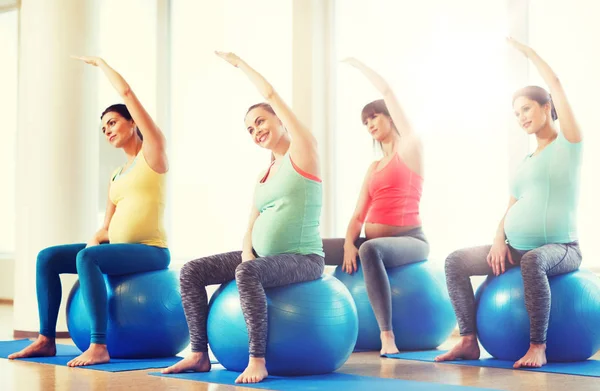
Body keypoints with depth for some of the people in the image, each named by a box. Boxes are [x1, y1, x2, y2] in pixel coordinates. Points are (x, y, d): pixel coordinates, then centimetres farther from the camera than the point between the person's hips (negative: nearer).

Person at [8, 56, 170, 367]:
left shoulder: (152, 150, 0)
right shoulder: (116, 177, 21)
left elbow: (126, 92, -6)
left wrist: (100, 62, 8)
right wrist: (95, 238, -3)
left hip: (151, 251, -8)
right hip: (118, 249, 8)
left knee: (87, 258, -33)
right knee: (47, 257, -4)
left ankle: (99, 347, -35)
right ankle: (46, 339, -4)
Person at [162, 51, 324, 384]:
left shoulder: (302, 151, -3)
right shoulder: (263, 177, 17)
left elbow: (270, 94, -8)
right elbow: (251, 226, 13)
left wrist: (239, 63, 3)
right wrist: (247, 252, -8)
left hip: (302, 259, -8)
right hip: (261, 256, 8)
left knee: (249, 273, -37)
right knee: (191, 272, -6)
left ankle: (258, 360, -32)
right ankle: (200, 354, -5)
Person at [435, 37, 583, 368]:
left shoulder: (567, 144, 0)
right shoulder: (525, 163, 20)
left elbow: (556, 87, -9)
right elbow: (510, 208, 18)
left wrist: (529, 52, 0)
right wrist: (499, 240, -1)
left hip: (560, 248, -7)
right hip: (516, 248, 7)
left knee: (533, 261, -41)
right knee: (456, 262, -7)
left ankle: (538, 347, -32)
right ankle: (469, 341, -9)